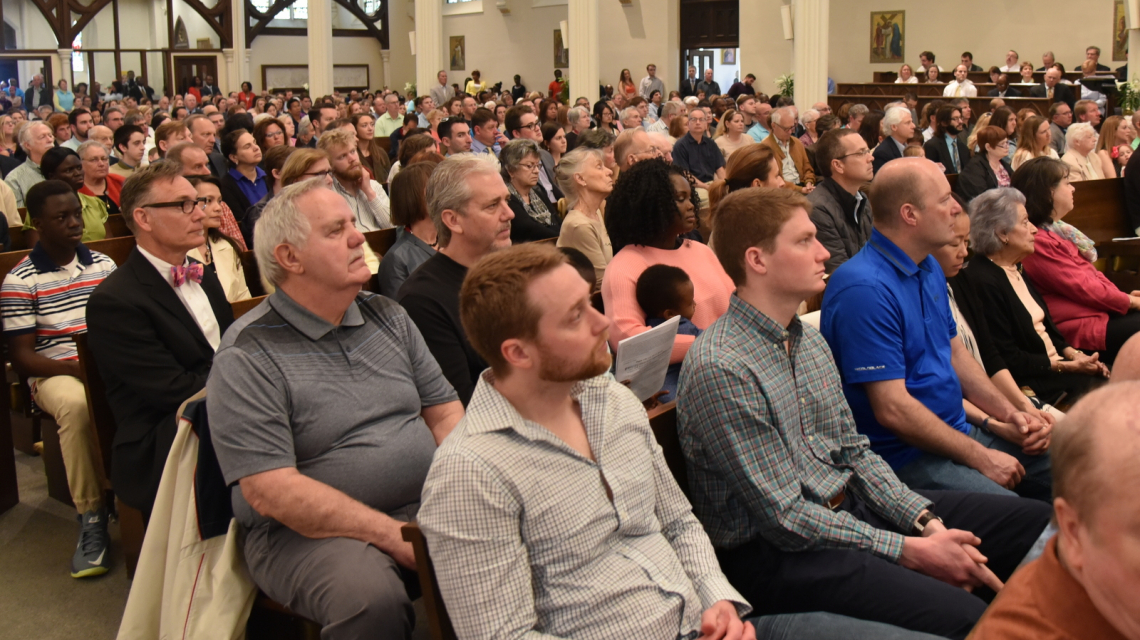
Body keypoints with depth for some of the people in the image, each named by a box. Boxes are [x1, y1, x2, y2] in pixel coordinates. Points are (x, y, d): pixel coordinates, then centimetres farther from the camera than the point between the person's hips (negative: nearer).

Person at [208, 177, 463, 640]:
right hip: (308, 531, -5)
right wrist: (395, 537, -21)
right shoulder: (247, 358, -9)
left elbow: (445, 414, 12)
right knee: (371, 598, -36)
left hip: (424, 508, 6)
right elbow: (270, 491, -16)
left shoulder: (388, 317, 11)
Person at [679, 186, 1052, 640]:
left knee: (1037, 523, 4)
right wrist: (910, 551, -16)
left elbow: (855, 452, 11)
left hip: (850, 508, 9)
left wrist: (928, 522, -4)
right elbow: (785, 517, -20)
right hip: (775, 553, -9)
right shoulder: (719, 369, -21)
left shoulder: (810, 341, 9)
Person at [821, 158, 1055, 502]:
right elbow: (893, 409, -23)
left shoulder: (930, 269, 11)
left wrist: (1011, 414, 6)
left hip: (958, 433, 10)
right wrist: (980, 457, -16)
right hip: (904, 457, -9)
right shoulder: (865, 289, -22)